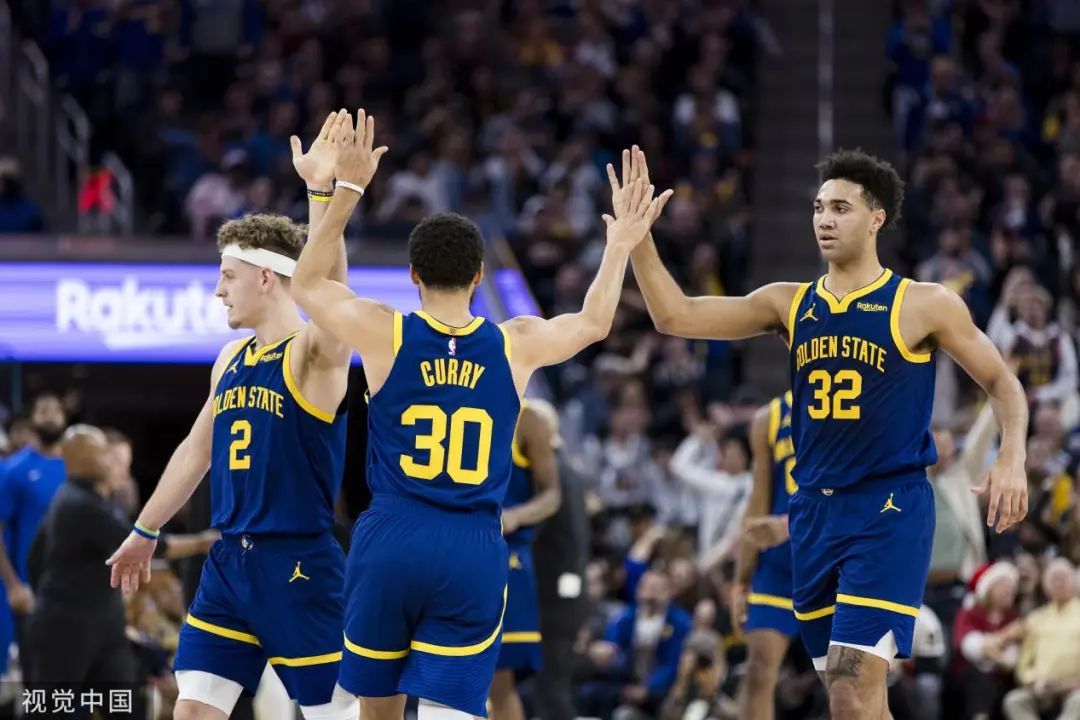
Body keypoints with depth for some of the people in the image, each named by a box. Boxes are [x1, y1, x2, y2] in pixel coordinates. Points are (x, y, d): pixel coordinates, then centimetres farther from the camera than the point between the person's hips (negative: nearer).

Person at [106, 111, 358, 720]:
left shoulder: (315, 353, -11)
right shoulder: (231, 359, 13)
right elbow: (196, 450, 24)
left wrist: (323, 191, -45)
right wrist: (146, 531, 29)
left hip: (299, 563, -8)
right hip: (230, 558, 8)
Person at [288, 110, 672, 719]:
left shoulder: (385, 334, -1)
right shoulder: (515, 345, 2)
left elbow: (308, 283, 17)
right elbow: (593, 323, 24)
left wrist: (347, 189, 17)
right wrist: (621, 244, 37)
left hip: (391, 541, 0)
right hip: (473, 553, 0)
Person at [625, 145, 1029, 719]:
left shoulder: (923, 305, -3)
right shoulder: (788, 304, 8)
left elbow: (1002, 383, 5)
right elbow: (676, 317, 2)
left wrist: (1011, 458, -13)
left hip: (890, 507, -6)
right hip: (814, 509, 6)